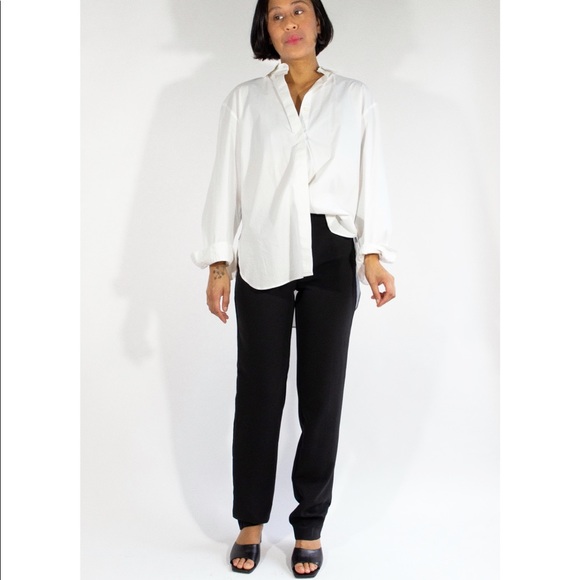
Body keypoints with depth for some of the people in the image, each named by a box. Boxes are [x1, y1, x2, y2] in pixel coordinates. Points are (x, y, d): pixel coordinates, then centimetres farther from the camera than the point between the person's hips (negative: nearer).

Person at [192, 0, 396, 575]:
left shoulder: (354, 97, 10)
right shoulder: (245, 100, 9)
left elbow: (370, 177, 5)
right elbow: (226, 182, 6)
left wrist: (373, 255, -5)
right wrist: (219, 263, 0)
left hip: (331, 257, 0)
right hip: (262, 258, 0)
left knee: (322, 393, 5)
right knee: (259, 392, 5)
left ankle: (310, 527, 19)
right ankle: (250, 522, 21)